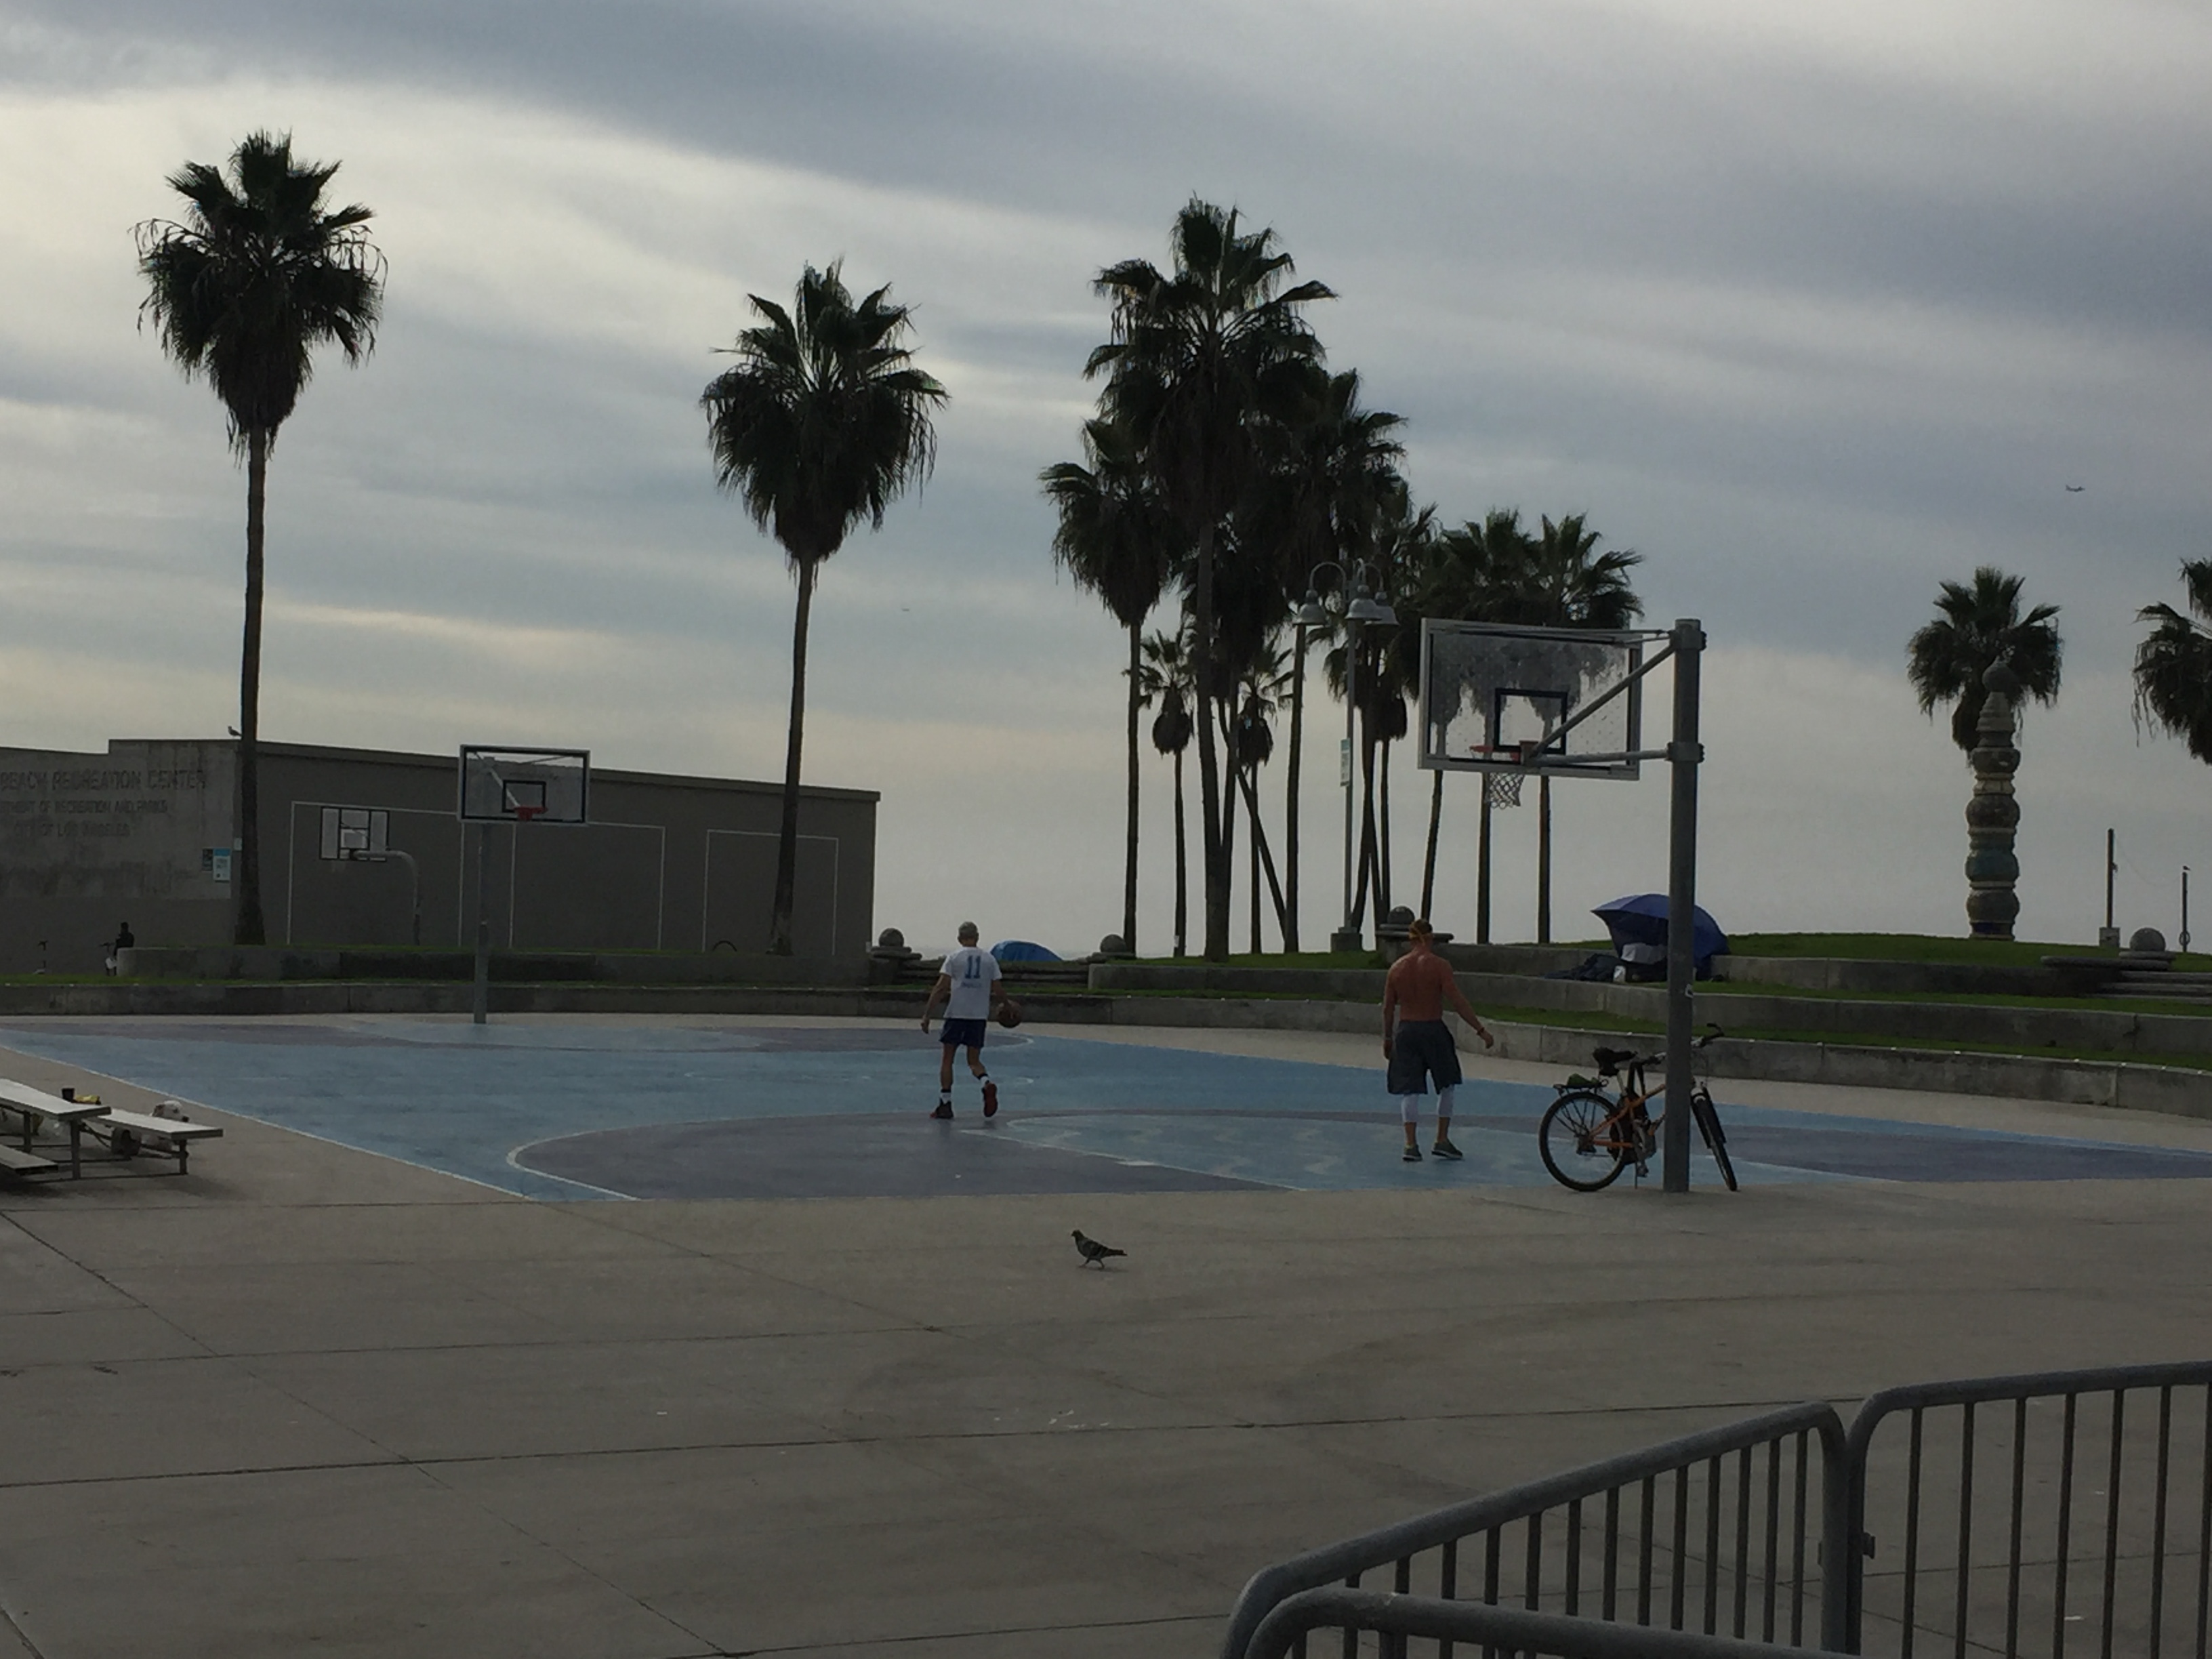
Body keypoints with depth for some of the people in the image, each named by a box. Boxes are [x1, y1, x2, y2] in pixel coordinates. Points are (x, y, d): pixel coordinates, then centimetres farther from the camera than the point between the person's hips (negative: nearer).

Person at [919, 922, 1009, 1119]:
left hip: (956, 1014, -2)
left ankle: (945, 1104, 5)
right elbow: (997, 992, 5)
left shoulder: (954, 957, -1)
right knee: (974, 1061, 10)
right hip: (980, 1015, 2)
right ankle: (987, 1083, -21)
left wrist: (927, 1015, -5)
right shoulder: (990, 959, 6)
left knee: (947, 1058, 9)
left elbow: (940, 989, -7)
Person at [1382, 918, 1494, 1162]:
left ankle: (1411, 1144, -3)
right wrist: (1481, 1030, -9)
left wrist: (1387, 1038, 19)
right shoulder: (1439, 966, -9)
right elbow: (1458, 1002, -13)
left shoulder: (1397, 968, 2)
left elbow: (1388, 1007, 7)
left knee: (1409, 1090, 5)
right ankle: (1442, 1140, 15)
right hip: (1433, 1031, -3)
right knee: (1447, 1085, 16)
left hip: (1405, 1032, 3)